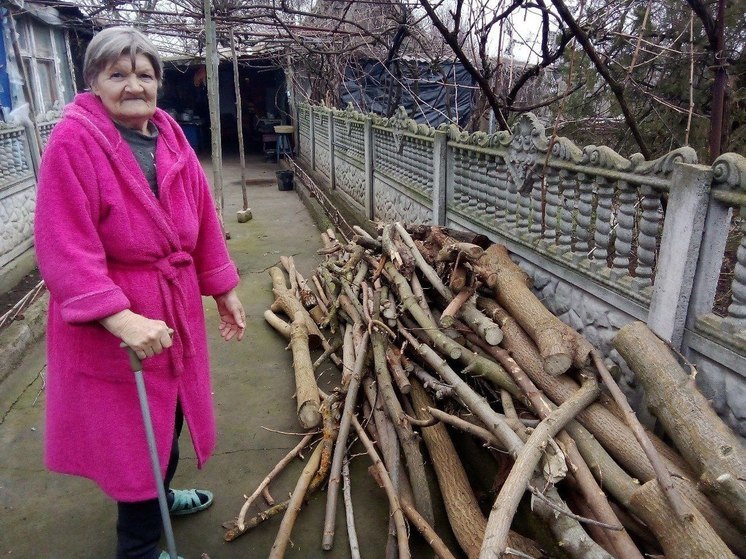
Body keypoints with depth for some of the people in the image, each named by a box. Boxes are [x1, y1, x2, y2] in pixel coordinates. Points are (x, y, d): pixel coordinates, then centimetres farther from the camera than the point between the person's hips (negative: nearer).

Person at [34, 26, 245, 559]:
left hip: (175, 306, 7)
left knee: (168, 414, 23)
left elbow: (203, 221, 8)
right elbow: (64, 248, -22)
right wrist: (119, 317, -32)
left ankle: (158, 495, 52)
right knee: (134, 429, 7)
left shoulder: (171, 139, 4)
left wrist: (223, 289, 12)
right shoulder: (73, 142, -16)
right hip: (108, 323, -6)